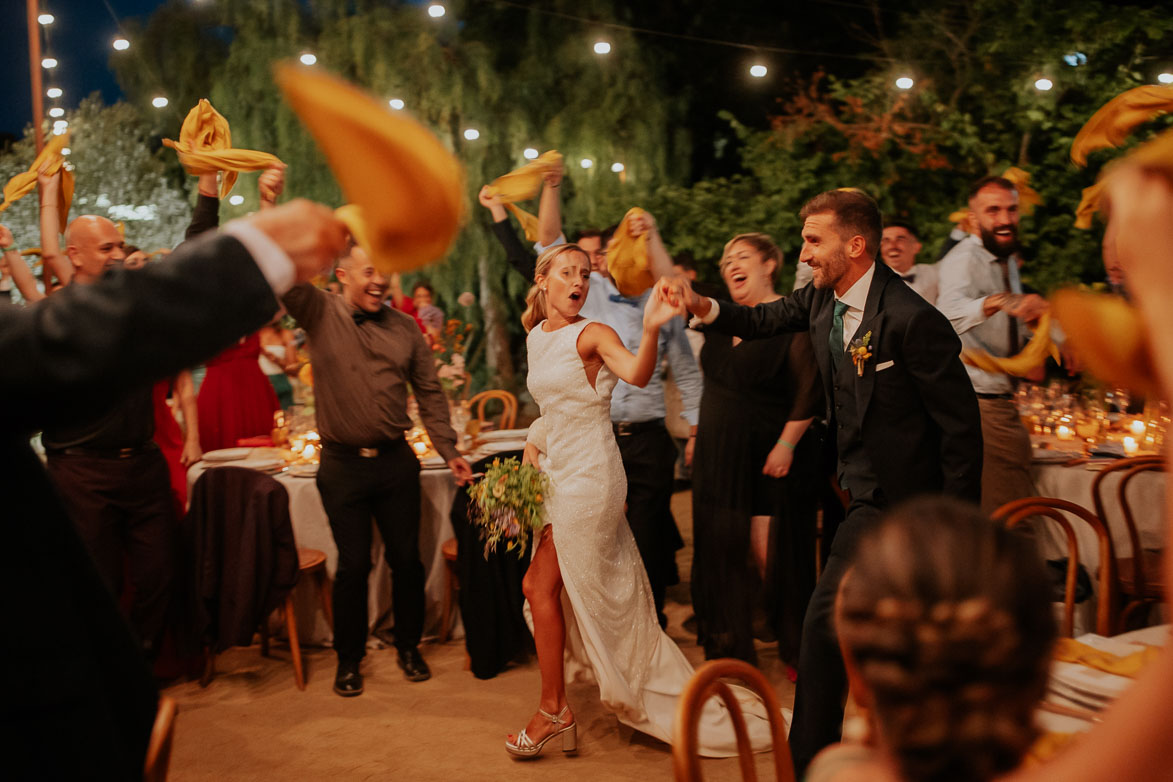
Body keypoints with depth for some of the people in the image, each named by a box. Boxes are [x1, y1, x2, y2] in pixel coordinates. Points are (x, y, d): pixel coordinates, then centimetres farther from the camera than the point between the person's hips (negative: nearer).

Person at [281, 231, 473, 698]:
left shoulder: (404, 328, 6)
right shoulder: (320, 314, -2)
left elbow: (429, 393, 11)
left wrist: (449, 450, 7)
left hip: (396, 462, 2)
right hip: (343, 464, -2)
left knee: (406, 559, 9)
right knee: (353, 565, 5)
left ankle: (409, 646, 29)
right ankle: (349, 659, 24)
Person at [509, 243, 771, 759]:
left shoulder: (592, 335, -12)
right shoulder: (536, 337, 10)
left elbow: (637, 374, -33)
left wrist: (650, 329, -49)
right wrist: (533, 444, 9)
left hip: (590, 476, -8)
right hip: (559, 473, 8)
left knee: (540, 584, -4)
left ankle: (553, 710, 11)